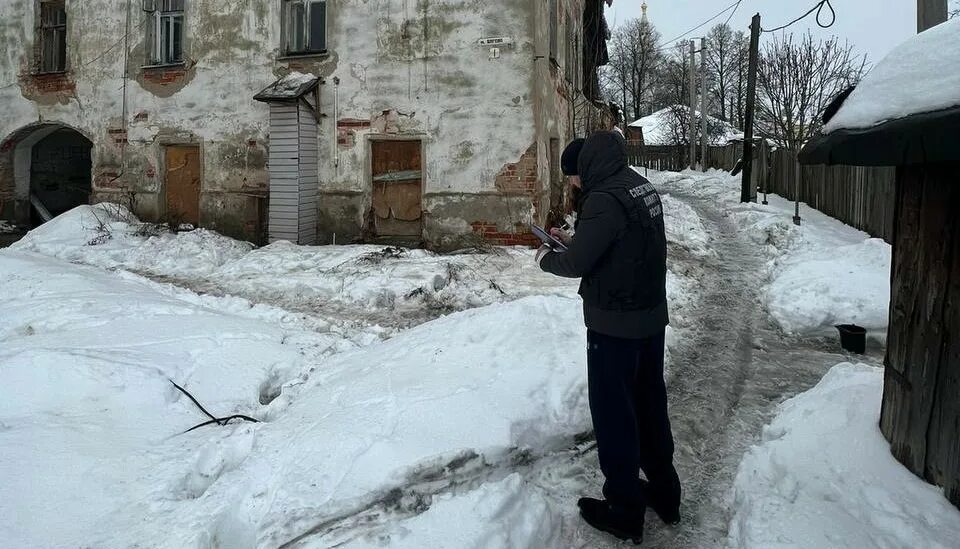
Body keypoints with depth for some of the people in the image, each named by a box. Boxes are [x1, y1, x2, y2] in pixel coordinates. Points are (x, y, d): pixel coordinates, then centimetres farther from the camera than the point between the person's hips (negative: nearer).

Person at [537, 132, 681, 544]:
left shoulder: (605, 199, -22)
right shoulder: (641, 187, 7)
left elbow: (577, 264, -21)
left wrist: (546, 258, -1)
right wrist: (574, 240, 12)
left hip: (615, 325, -9)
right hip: (651, 317, 9)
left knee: (613, 414, 4)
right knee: (650, 406, 19)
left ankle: (624, 511, 17)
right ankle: (665, 494, 33)